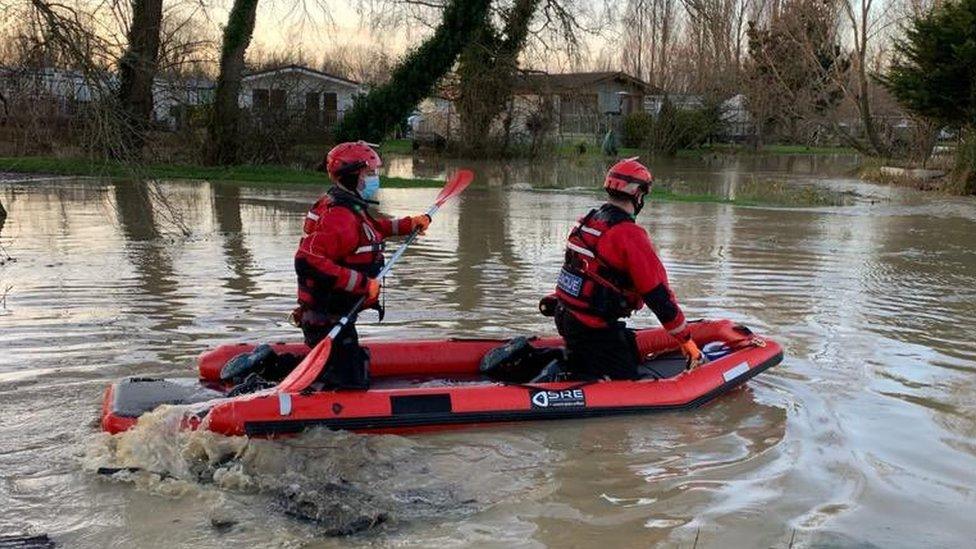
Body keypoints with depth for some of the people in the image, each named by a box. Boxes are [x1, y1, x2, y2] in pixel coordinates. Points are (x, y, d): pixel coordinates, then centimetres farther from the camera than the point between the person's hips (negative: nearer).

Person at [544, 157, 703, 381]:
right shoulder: (630, 235, -19)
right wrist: (687, 341, -8)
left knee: (632, 354, 19)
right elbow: (658, 294, -16)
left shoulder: (587, 221, 8)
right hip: (594, 329, -9)